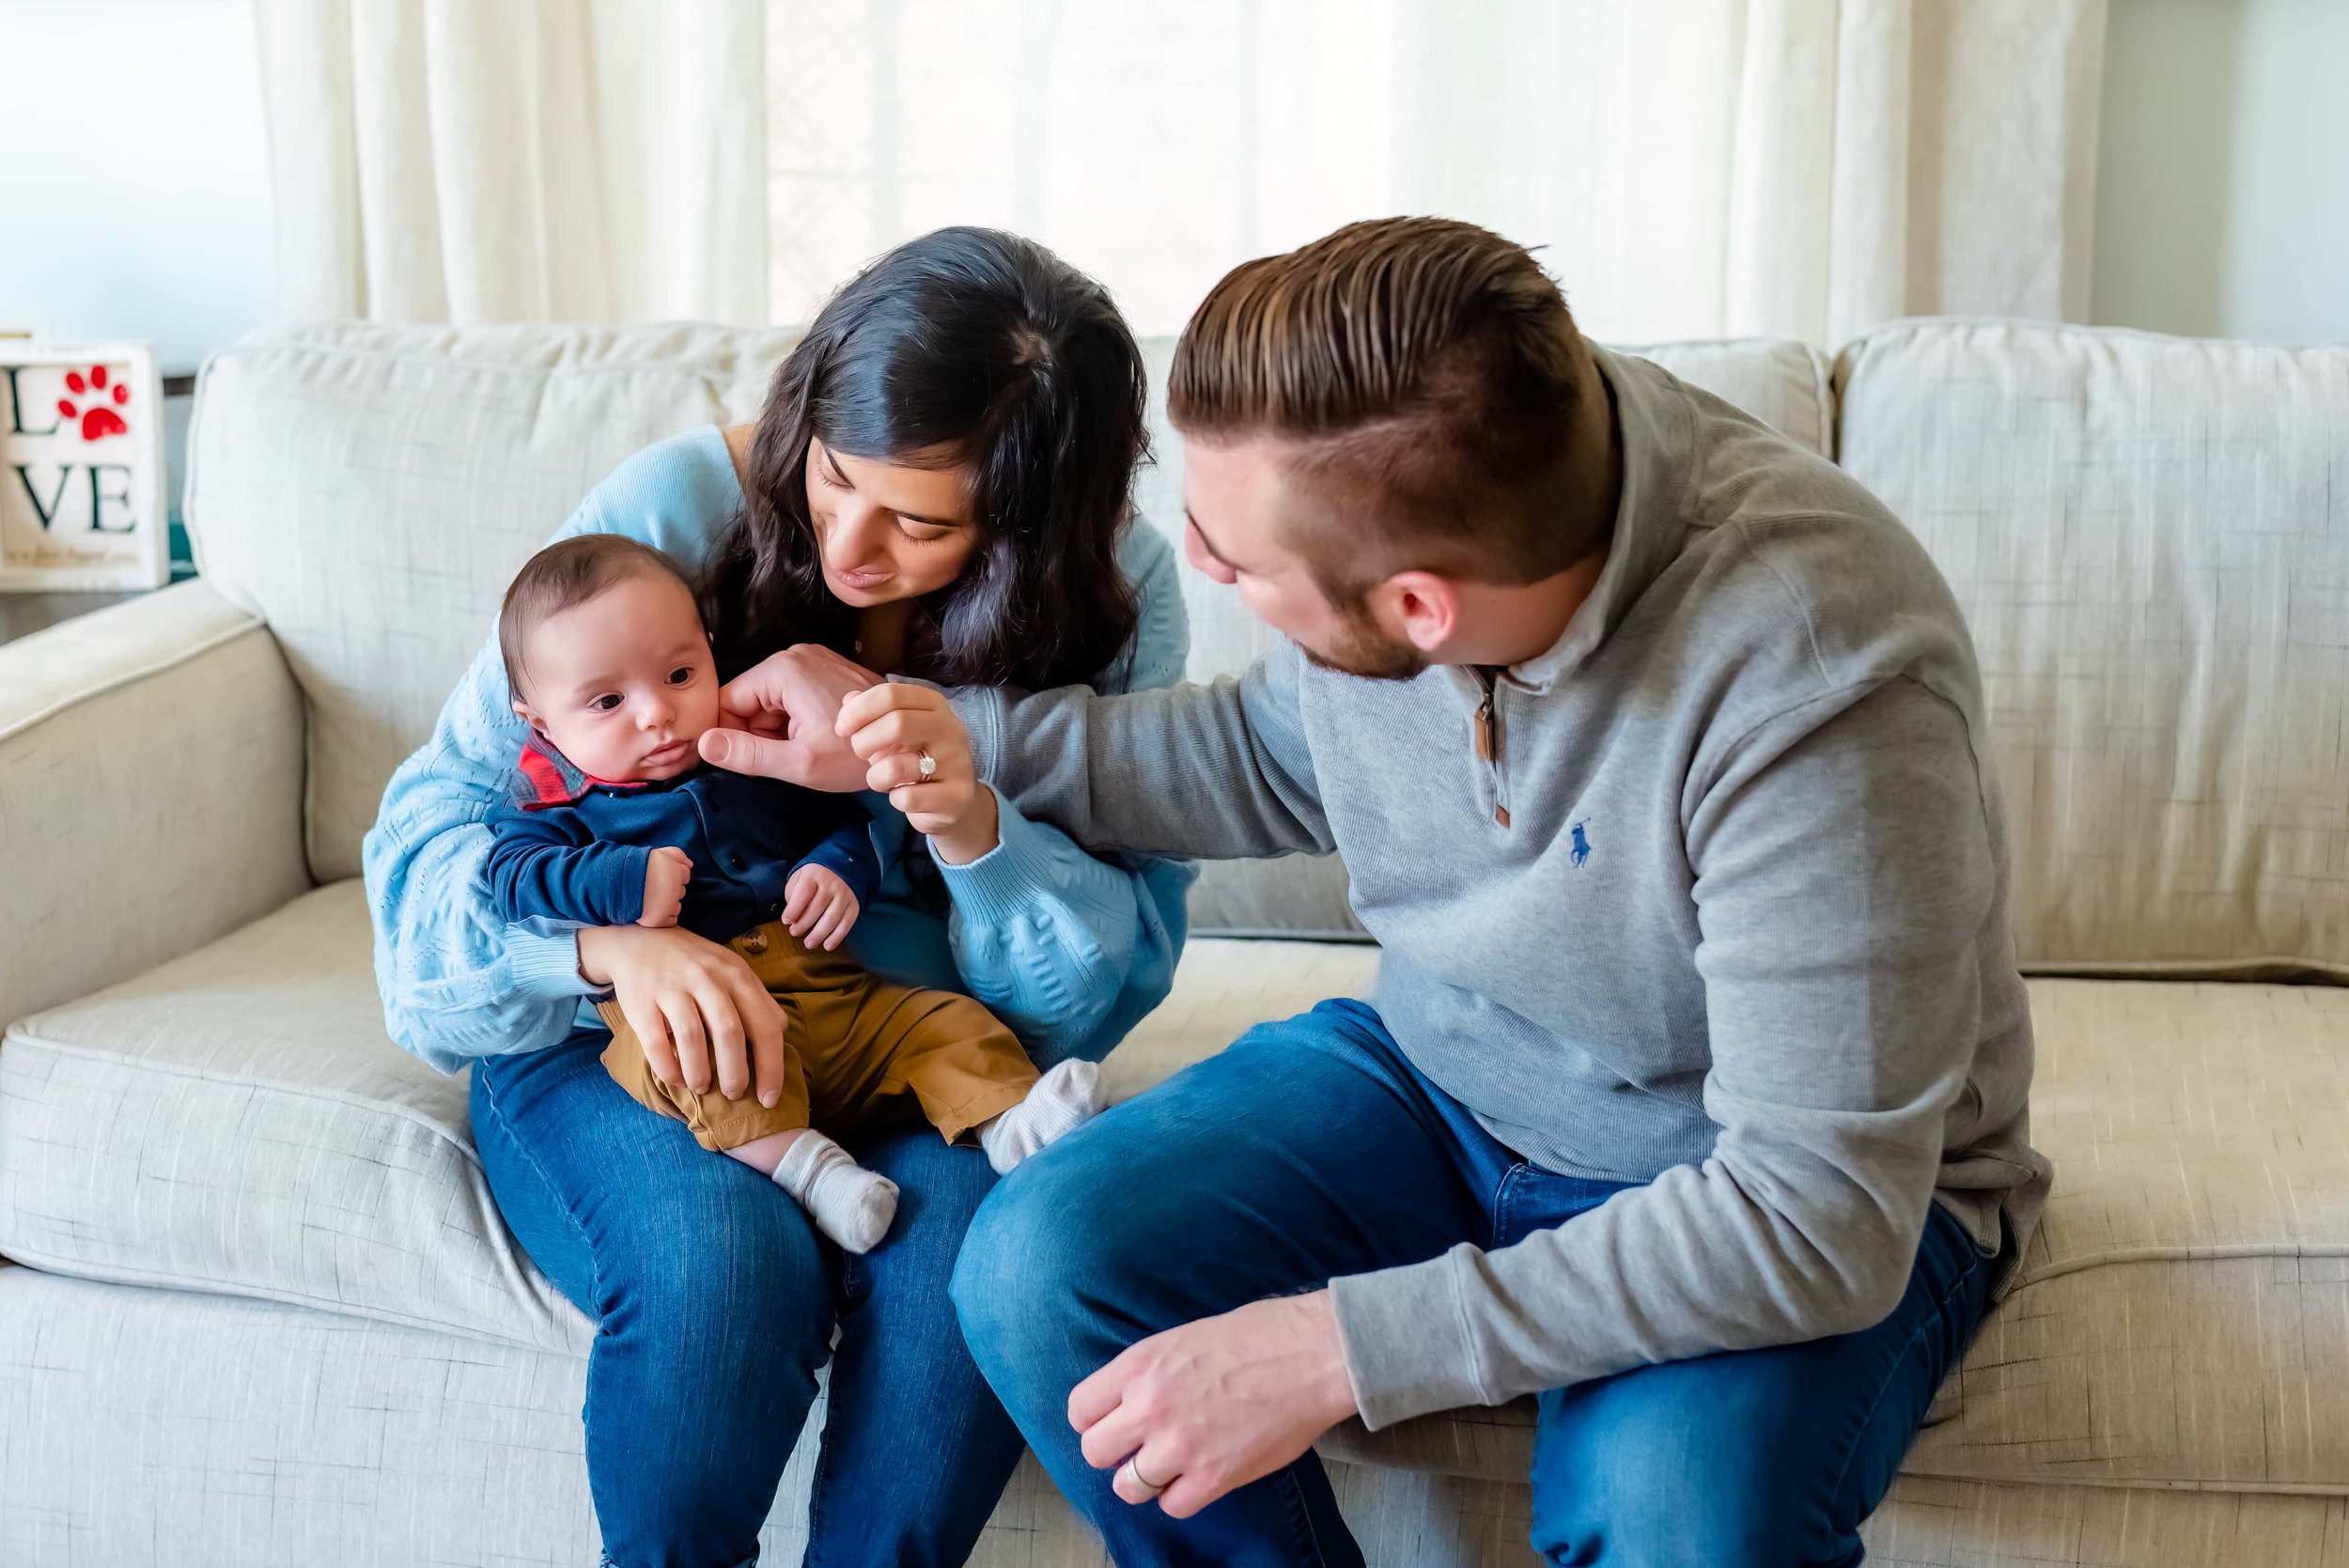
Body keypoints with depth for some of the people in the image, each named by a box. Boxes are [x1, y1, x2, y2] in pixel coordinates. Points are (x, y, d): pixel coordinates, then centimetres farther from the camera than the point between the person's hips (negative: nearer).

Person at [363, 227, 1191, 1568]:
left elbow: (1111, 978, -6)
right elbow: (436, 825, -9)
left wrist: (969, 819, -27)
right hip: (624, 1029, 0)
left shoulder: (1115, 590, -7)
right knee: (725, 1254, -32)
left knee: (978, 1244, -32)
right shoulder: (674, 505, -11)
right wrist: (619, 943, -31)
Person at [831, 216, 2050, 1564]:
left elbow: (1817, 1214, -32)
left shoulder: (1815, 688, -35)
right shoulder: (1385, 486, -15)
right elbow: (1281, 768, 9)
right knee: (1037, 1269, -16)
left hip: (1832, 1202, -5)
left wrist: (1344, 1347, -33)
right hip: (1444, 1080, 5)